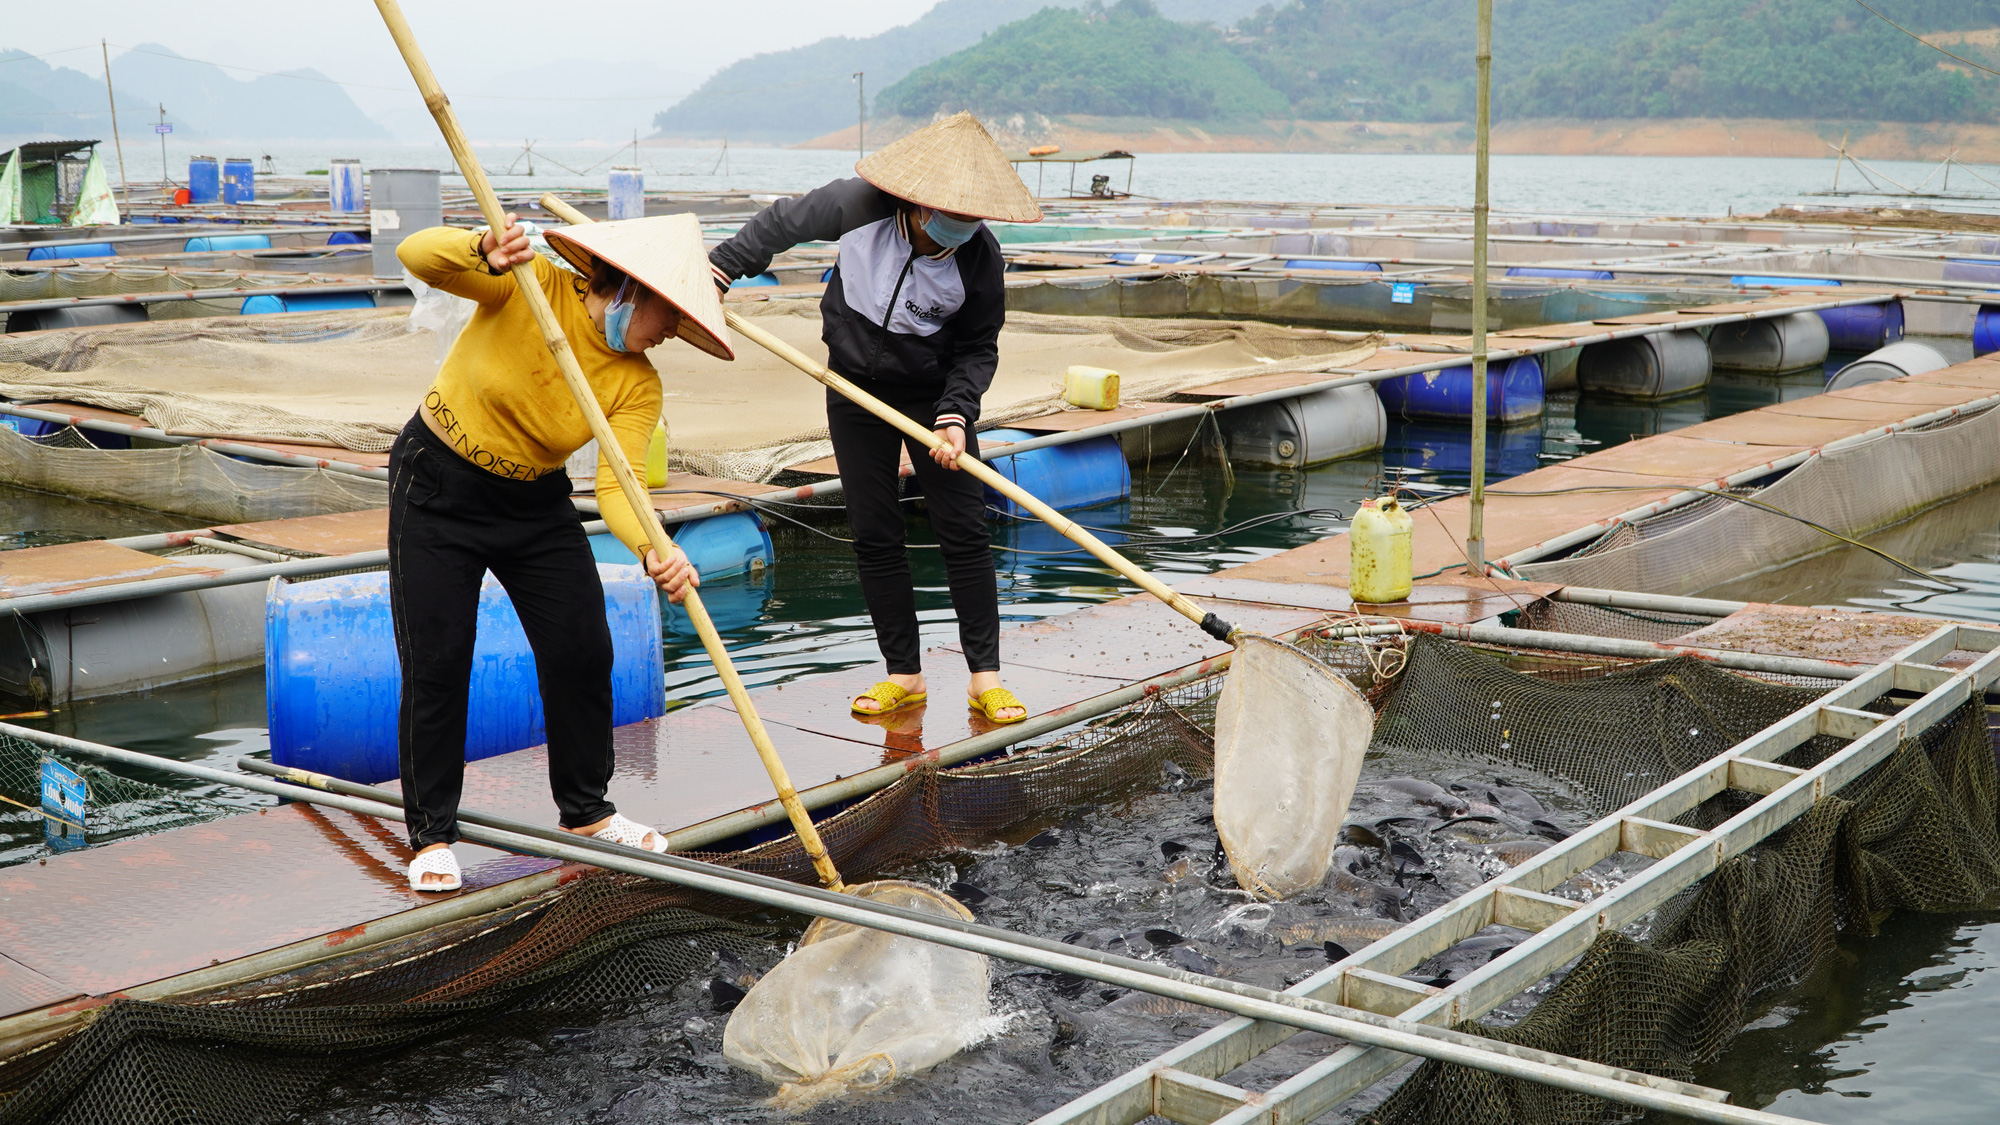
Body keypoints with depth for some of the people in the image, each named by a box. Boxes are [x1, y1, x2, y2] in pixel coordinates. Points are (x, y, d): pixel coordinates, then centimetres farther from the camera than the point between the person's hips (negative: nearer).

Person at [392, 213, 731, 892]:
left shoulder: (638, 386, -12)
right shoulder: (532, 286, -20)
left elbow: (617, 484, -22)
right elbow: (416, 254, -28)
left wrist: (655, 552, -42)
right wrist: (484, 252, -49)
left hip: (537, 505, 4)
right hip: (438, 491, -4)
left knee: (583, 654, 2)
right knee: (436, 664, -4)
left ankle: (585, 810, 23)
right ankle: (432, 835, 10)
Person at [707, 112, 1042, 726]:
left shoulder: (981, 258, -20)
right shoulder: (860, 206, -21)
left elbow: (977, 350, -8)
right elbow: (784, 222, -2)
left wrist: (954, 416, -22)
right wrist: (721, 267, 2)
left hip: (934, 393, -1)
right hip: (856, 388, 1)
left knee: (964, 531, -5)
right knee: (874, 535, 3)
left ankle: (985, 676, 3)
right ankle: (904, 674, 13)